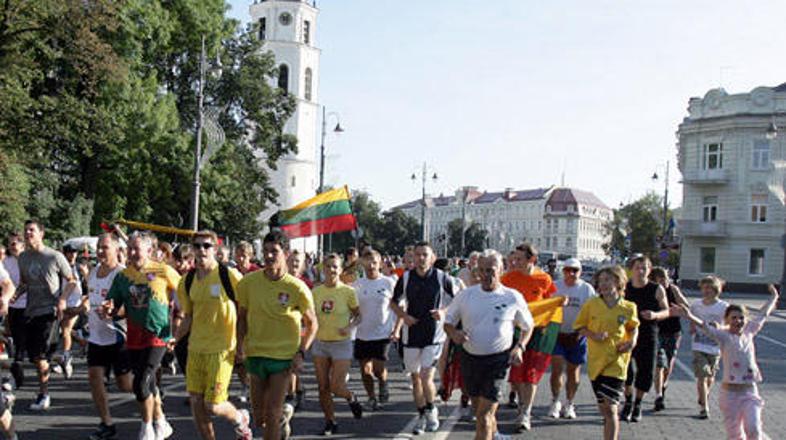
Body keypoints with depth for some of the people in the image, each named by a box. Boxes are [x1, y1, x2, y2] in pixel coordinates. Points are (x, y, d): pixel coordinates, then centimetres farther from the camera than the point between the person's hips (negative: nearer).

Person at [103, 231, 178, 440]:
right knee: (148, 384, 15)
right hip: (134, 338, 5)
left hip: (157, 335, -5)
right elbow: (114, 308, 7)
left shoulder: (163, 271, -6)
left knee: (141, 384, -12)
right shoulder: (123, 275, 5)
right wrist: (108, 310, -15)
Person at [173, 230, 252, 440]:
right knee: (196, 401, 7)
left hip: (221, 349, -5)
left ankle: (240, 418, 27)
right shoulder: (188, 280, 5)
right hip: (195, 348, 5)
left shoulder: (229, 275, -12)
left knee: (213, 406, -5)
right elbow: (188, 316, 15)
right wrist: (176, 338, 1)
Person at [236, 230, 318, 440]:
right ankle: (283, 417, 43)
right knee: (259, 419, 11)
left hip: (284, 356, -3)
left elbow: (312, 324, 0)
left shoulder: (297, 288, -12)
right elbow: (242, 316, 10)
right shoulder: (248, 282, -6)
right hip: (255, 354, 3)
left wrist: (301, 352, -10)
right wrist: (240, 344, -2)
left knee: (271, 415, -5)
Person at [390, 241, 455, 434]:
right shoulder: (405, 278, 1)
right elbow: (394, 302, 12)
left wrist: (443, 312, -14)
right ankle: (422, 416, 28)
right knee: (415, 378, 12)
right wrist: (404, 316, -6)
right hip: (411, 335, 3)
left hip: (434, 335, -3)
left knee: (426, 377, -12)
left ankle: (431, 411, 15)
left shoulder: (442, 278, -5)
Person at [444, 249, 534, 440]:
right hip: (469, 358, 4)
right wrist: (454, 333, -13)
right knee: (481, 411, 18)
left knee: (484, 415, -11)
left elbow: (527, 326, 11)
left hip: (498, 361, -3)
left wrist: (519, 347, -5)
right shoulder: (466, 295, 0)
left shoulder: (513, 298, -4)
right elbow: (448, 322, 10)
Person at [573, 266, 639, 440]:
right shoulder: (591, 304, -2)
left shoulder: (629, 308, -1)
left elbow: (633, 327, 18)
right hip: (595, 362, 2)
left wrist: (633, 340, -2)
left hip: (617, 362, -2)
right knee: (603, 409, 12)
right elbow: (579, 326, 7)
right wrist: (592, 335, -11)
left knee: (610, 408, -10)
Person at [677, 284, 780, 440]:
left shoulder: (749, 332, 6)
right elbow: (706, 327, -24)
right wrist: (690, 317, -43)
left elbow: (763, 316, 20)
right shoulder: (724, 335, -7)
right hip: (730, 392, -3)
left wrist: (774, 297, 33)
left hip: (750, 391, 3)